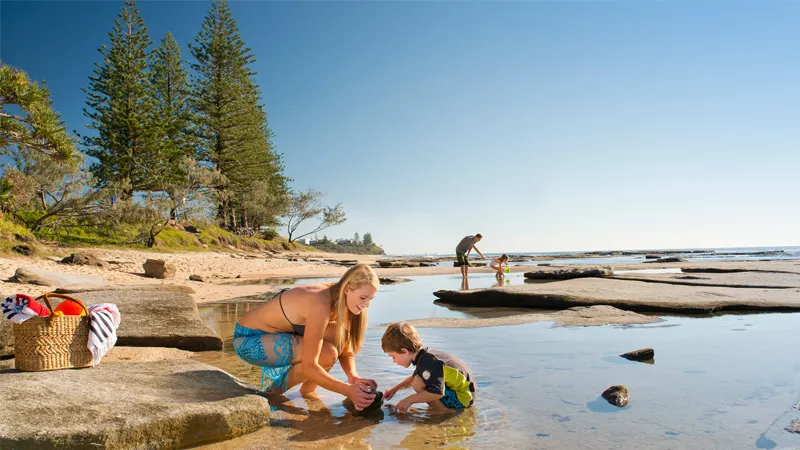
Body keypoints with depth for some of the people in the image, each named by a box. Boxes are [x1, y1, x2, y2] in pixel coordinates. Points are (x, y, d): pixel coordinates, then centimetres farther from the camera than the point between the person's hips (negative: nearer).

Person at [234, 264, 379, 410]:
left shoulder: (340, 299, -7)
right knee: (327, 355, -25)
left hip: (276, 332, 8)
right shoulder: (320, 306, -33)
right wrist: (348, 390, -30)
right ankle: (276, 385, -2)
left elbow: (346, 350, -1)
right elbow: (309, 367, -31)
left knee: (339, 334, -12)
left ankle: (307, 389, 4)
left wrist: (353, 377, -19)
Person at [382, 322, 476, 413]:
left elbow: (437, 393, -33)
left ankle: (444, 411, -10)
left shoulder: (428, 362, -24)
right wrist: (395, 389, 28)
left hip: (462, 398, -11)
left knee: (419, 383, -24)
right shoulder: (425, 356, 8)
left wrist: (410, 399, -23)